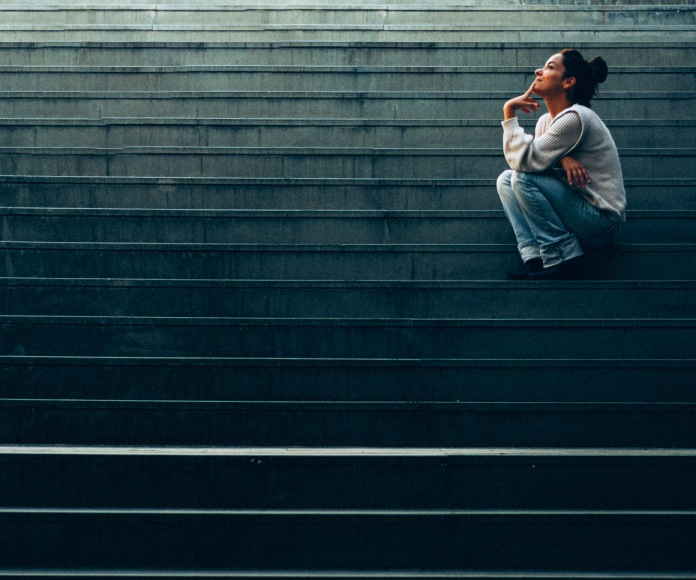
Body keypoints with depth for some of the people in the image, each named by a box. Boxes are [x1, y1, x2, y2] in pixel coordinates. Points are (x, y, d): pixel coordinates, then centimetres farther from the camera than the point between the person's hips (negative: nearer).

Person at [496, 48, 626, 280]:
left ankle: (564, 260, -15)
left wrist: (509, 111, -14)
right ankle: (534, 259, -9)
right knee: (506, 179, 4)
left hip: (601, 220, -9)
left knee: (523, 178, -22)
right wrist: (561, 159, -18)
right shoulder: (546, 121, 11)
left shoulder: (575, 118, -19)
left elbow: (524, 160, -23)